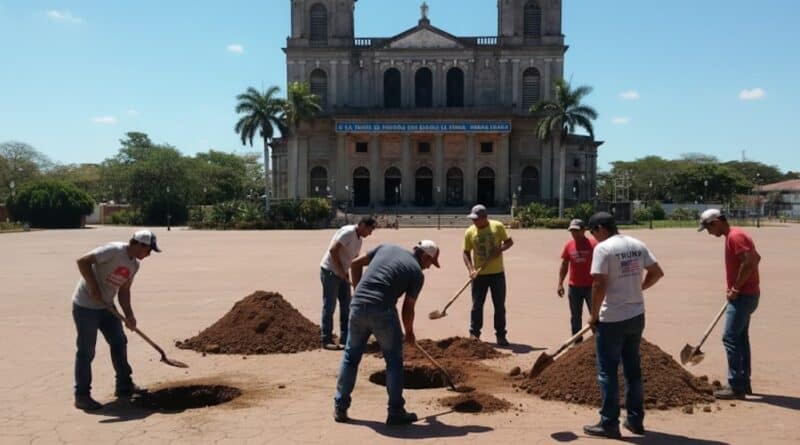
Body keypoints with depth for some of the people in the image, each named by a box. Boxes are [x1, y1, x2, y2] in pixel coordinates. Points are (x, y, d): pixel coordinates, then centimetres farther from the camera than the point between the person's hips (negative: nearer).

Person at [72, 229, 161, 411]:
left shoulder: (134, 264, 5)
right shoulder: (114, 250, -22)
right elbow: (82, 261, -27)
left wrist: (129, 315, 0)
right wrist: (93, 287, -25)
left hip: (106, 306, 9)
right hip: (85, 306, -9)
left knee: (119, 343, 13)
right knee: (86, 351, -3)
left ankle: (124, 387, 25)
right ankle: (82, 396, 8)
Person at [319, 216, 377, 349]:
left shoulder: (359, 239, 11)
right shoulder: (348, 232, -18)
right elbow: (333, 250, -24)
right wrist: (341, 271, -20)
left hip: (342, 273, 9)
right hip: (330, 271, -9)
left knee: (346, 306, 9)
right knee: (329, 306, -4)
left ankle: (345, 339, 17)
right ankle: (326, 340, 3)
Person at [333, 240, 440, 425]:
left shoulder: (386, 248, 18)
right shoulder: (417, 273, 6)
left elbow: (355, 264, 16)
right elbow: (408, 308, 8)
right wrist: (409, 333, 24)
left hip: (358, 306, 5)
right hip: (382, 311, -4)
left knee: (351, 356, 18)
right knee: (394, 360, 12)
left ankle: (340, 408, 23)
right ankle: (396, 412, 15)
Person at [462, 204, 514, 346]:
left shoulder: (497, 226, -4)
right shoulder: (470, 232, -3)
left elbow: (509, 242, 5)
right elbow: (466, 253, 1)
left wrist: (500, 249, -16)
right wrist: (470, 269, -13)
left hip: (497, 273, 0)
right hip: (479, 275, 0)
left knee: (500, 306, 6)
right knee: (477, 306, 3)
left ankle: (501, 335, 15)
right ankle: (474, 334, 14)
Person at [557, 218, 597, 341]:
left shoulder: (593, 244, -8)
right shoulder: (568, 245, 3)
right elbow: (564, 266, 9)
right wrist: (560, 284, 5)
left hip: (591, 286, -4)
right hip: (574, 287, 4)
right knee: (575, 316, 11)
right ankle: (577, 340, 21)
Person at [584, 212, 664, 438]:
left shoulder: (603, 248, -15)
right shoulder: (638, 245, 6)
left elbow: (599, 285, -19)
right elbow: (657, 273, 9)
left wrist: (594, 315, -9)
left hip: (612, 319, -7)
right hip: (636, 316, 7)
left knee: (607, 371, 3)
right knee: (633, 369, 17)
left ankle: (609, 423, 8)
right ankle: (635, 420, 24)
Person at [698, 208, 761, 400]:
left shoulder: (735, 236, -17)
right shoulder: (735, 235, 14)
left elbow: (749, 262, -28)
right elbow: (756, 258, 24)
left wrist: (736, 288, -19)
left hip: (743, 296, -10)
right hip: (746, 295, 10)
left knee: (730, 338, -8)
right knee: (741, 338, 14)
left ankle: (736, 386, -4)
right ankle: (744, 383, 21)